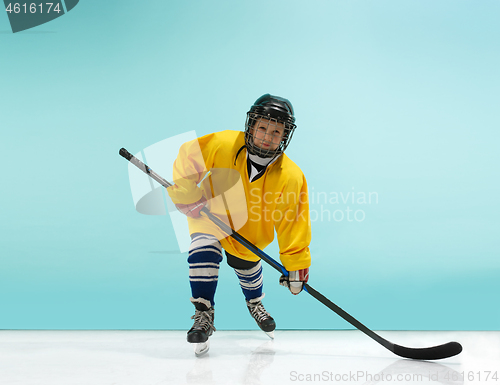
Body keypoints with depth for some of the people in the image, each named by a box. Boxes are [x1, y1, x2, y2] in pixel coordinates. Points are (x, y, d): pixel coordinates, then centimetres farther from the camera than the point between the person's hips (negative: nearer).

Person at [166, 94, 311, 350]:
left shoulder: (291, 177, -29)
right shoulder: (221, 145, -33)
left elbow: (293, 223, -23)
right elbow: (187, 157, -17)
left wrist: (296, 266, -23)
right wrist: (187, 196, -22)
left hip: (251, 227, 2)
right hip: (209, 213, -1)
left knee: (247, 267, 17)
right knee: (204, 250, -27)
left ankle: (254, 302, 53)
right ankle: (203, 313, -12)